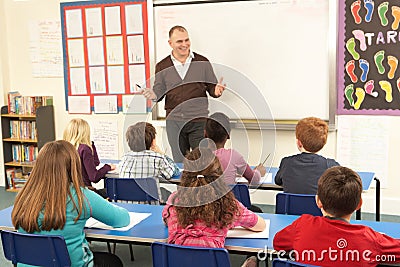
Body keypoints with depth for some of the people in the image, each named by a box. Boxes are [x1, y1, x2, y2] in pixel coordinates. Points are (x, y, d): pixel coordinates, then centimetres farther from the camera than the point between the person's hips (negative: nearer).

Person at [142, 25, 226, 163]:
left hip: (199, 120, -1)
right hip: (174, 122, 1)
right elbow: (159, 92, 8)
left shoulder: (203, 62, 4)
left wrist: (216, 91, -15)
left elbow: (212, 88, 8)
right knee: (179, 163, 10)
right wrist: (153, 95, -14)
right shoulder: (162, 67, 6)